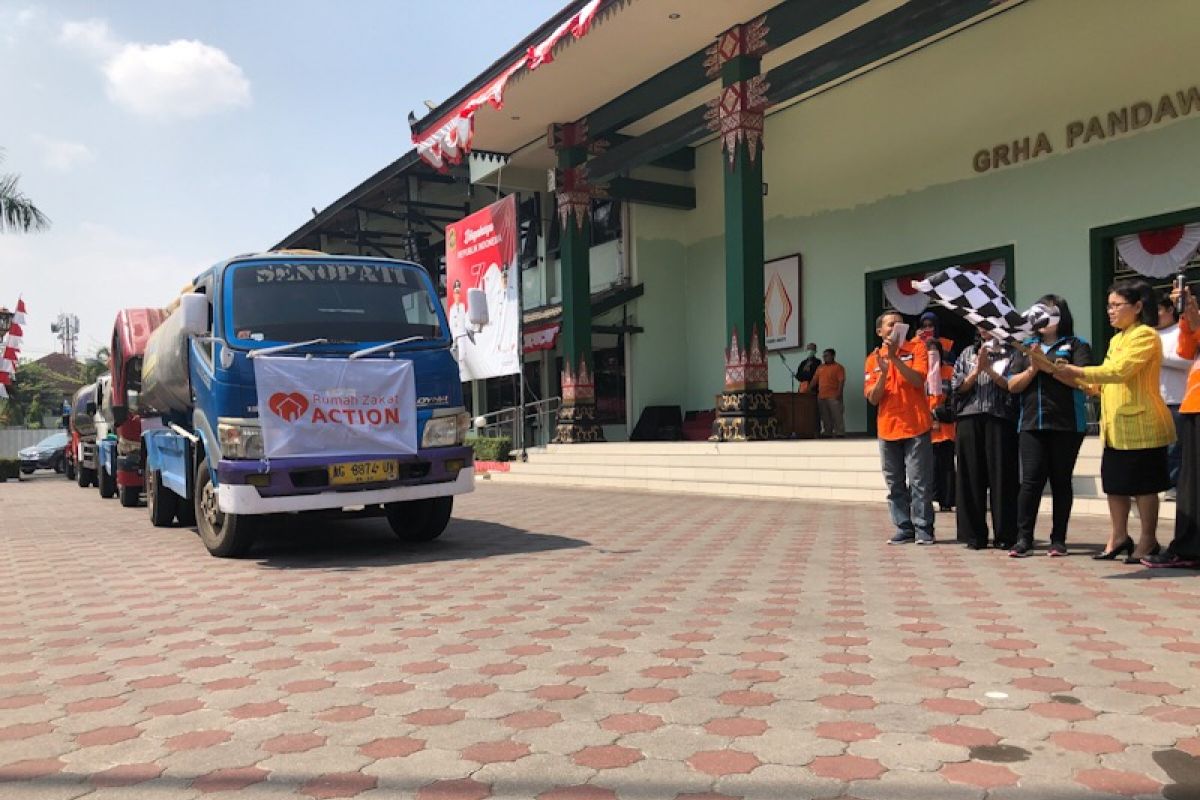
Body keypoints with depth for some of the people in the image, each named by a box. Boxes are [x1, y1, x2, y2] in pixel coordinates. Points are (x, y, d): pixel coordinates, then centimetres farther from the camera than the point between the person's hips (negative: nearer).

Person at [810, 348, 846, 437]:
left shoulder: (838, 367, 0)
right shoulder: (820, 368, 19)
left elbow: (841, 381, -8)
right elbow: (814, 380, 18)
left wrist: (839, 394, -17)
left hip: (833, 397, -6)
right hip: (821, 397, 6)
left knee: (837, 417, -5)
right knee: (825, 418, 9)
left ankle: (840, 434, -4)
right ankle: (827, 434, 15)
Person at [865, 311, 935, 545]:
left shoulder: (916, 349, 3)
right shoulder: (872, 359, 9)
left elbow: (918, 381, -13)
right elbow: (872, 398, 1)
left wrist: (895, 358, -19)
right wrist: (883, 372, -14)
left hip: (915, 427, -3)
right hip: (887, 429, 3)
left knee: (920, 481, -3)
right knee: (895, 483, 5)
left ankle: (923, 529, 1)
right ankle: (904, 528, 11)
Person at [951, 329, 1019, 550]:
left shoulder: (1012, 353, 8)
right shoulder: (967, 354, 18)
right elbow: (957, 387, 9)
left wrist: (990, 369, -6)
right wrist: (976, 371, -4)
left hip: (1001, 419, -3)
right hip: (969, 419, 3)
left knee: (1002, 476, -3)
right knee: (971, 477, 2)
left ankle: (1005, 536, 5)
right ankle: (974, 535, 8)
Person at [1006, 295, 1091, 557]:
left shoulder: (1076, 345, 5)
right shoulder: (1026, 347, 15)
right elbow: (1012, 385, 8)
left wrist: (1048, 365, -14)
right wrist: (1032, 369, -8)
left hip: (1066, 425, -2)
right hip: (1031, 424, 2)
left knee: (1060, 481, 4)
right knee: (1031, 479, -5)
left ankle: (1058, 539, 11)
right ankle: (1023, 538, -3)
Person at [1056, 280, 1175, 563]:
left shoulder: (1145, 335, -10)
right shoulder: (1116, 340, 18)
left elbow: (1119, 370, -24)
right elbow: (1104, 385, 16)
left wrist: (1078, 372, -22)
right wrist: (1067, 377, 6)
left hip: (1140, 425, -8)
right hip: (1115, 428, 8)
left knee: (1143, 484, 1)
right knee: (1114, 482, 11)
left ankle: (1148, 541, 12)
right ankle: (1119, 537, 21)